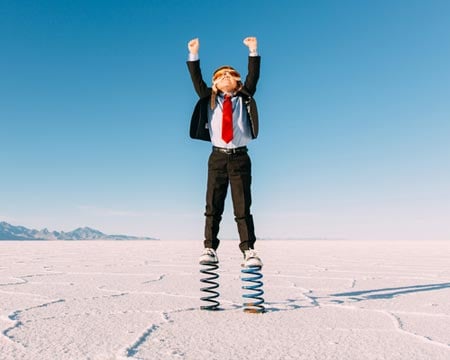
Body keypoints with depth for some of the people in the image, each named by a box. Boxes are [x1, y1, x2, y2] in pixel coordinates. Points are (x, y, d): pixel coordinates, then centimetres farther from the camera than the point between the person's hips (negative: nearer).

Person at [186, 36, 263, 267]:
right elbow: (197, 80, 6)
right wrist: (194, 55, -2)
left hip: (240, 157, -1)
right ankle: (209, 248, 9)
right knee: (213, 206, 2)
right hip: (218, 156, 1)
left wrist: (253, 51, -2)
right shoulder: (210, 99, 14)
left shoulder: (244, 99, 13)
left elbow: (253, 77, 4)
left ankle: (249, 251, 1)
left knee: (243, 207, -2)